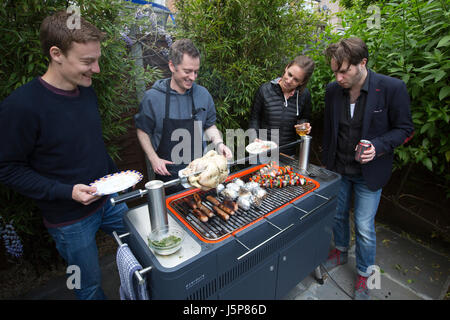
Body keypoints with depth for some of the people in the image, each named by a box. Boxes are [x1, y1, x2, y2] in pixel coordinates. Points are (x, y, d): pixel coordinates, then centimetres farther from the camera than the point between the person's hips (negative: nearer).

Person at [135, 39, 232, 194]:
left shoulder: (203, 94, -2)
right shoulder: (152, 97, -11)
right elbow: (142, 131, 0)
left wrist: (218, 143, -8)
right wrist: (153, 158, -10)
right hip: (168, 175, -2)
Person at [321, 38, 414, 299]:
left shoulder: (393, 88, -16)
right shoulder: (333, 90, -4)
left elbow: (405, 129, -6)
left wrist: (377, 146, -25)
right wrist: (327, 164, 9)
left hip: (369, 172, -3)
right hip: (338, 169, 4)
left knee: (365, 227, 6)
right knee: (338, 215, 18)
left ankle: (364, 274, 32)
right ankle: (341, 251, 47)